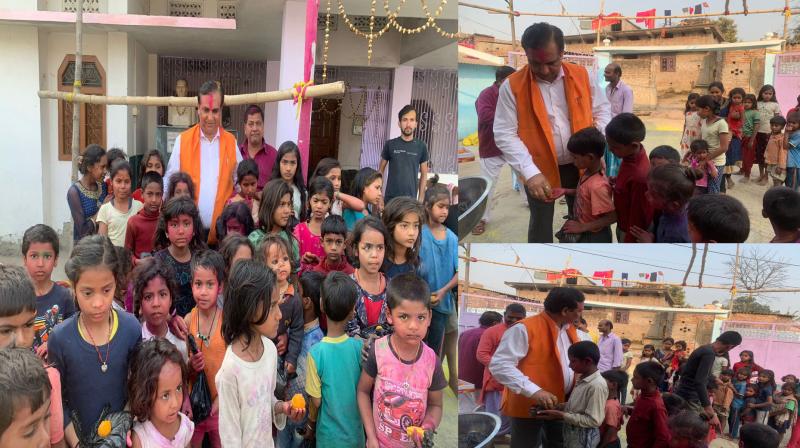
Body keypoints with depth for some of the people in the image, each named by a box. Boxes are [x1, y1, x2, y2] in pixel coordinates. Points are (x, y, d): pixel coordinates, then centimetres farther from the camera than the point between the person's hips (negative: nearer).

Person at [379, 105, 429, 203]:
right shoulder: (390, 144, 1)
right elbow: (380, 171, 7)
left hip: (411, 199, 0)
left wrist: (420, 199, 1)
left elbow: (424, 174, 7)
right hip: (391, 198, 0)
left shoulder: (421, 146, 2)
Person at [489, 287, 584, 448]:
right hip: (530, 404, -7)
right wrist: (533, 391, -32)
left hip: (560, 402, 7)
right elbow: (499, 365, -25)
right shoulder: (525, 329, -19)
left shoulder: (569, 329, 8)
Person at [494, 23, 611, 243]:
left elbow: (602, 110, 6)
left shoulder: (581, 75, -5)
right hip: (539, 168, -3)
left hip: (580, 164, 3)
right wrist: (530, 172, -26)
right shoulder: (512, 85, -14)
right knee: (541, 222, 12)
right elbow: (505, 135, -16)